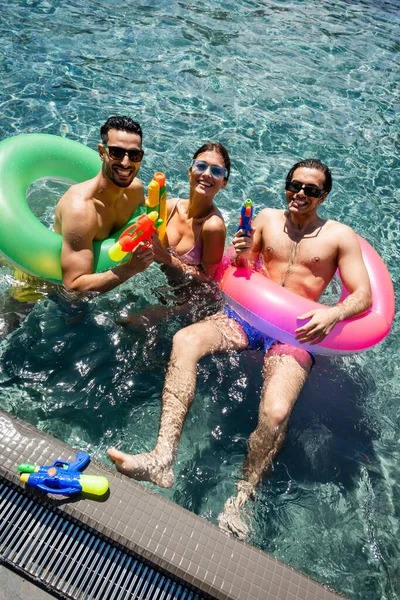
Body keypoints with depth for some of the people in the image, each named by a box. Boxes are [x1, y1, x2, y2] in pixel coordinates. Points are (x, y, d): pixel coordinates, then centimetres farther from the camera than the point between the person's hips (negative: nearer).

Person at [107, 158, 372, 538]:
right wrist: (242, 255, -7)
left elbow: (363, 295, 4)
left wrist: (333, 314, -18)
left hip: (295, 329, -2)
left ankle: (240, 501, -6)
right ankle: (163, 459, -30)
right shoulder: (268, 218, 16)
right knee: (184, 340, -27)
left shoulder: (340, 236, 9)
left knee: (276, 413, -29)